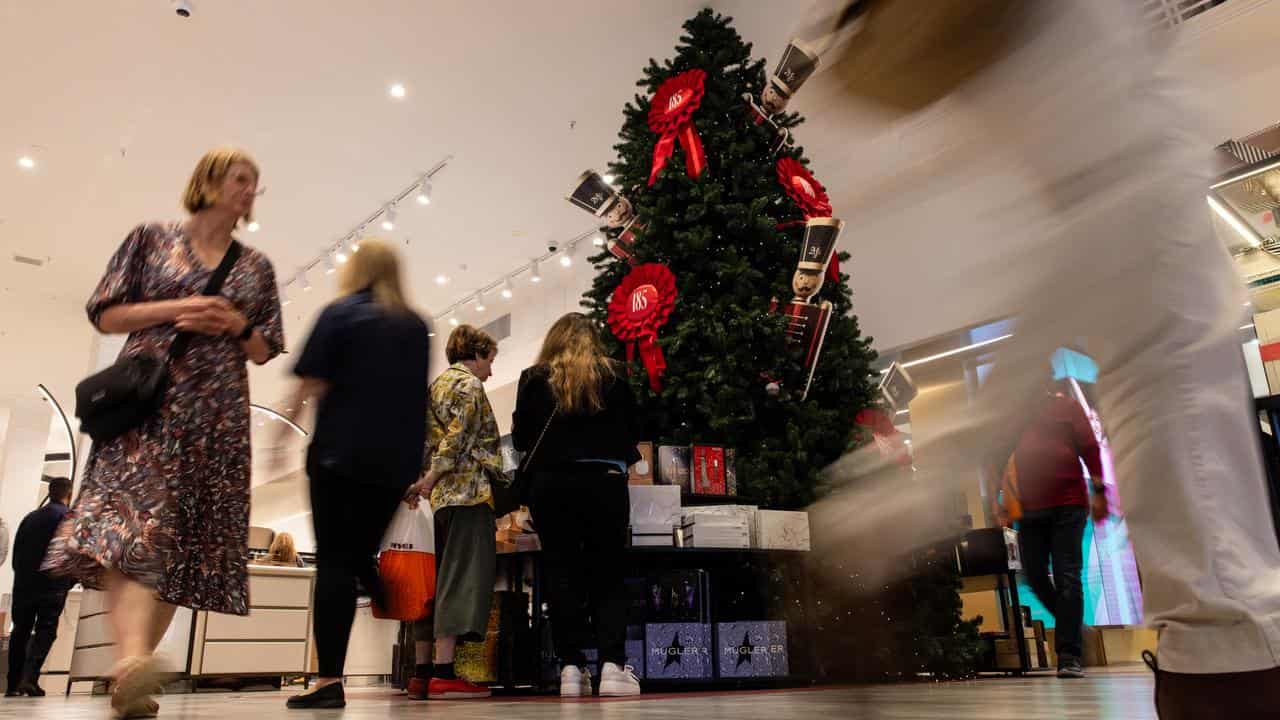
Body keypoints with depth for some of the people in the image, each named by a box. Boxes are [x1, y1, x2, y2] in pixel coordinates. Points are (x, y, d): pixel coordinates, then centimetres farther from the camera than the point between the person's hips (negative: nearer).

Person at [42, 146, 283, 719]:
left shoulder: (256, 267, 19)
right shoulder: (151, 239, 12)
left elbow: (265, 351, 18)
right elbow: (105, 314, 7)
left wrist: (237, 325, -3)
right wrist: (173, 309, -8)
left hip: (219, 412, 4)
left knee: (190, 542, -4)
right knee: (135, 520, -25)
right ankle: (132, 656, -41)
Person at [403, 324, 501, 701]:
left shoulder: (437, 384, 23)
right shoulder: (469, 384, -3)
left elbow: (426, 442, 19)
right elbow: (458, 437, -16)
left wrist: (423, 481, 16)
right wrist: (430, 480, -17)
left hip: (441, 494, 9)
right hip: (467, 489, -9)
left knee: (436, 579, 9)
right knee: (462, 576, -10)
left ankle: (422, 671, 11)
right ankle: (443, 673, -12)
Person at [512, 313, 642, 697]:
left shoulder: (534, 379, 4)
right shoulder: (613, 375, 5)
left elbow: (520, 438, 6)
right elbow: (633, 432, 11)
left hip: (551, 485, 0)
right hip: (604, 483, 0)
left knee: (562, 574, 5)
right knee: (608, 574, 5)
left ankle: (571, 667, 3)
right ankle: (612, 665, -3)